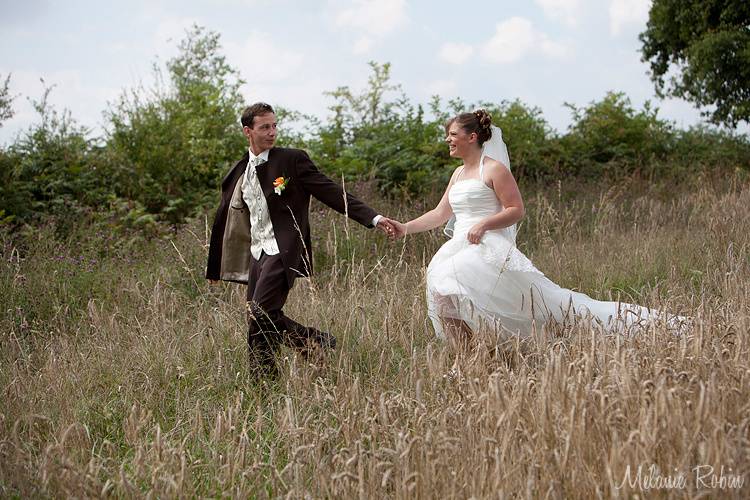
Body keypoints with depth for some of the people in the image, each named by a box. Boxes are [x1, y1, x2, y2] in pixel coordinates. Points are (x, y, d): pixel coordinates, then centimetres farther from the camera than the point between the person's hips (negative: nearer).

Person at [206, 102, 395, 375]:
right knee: (256, 321, 2)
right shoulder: (238, 173, 11)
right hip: (257, 253, 6)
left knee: (261, 313, -17)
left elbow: (330, 192, -7)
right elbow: (225, 220, 19)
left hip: (283, 251, -6)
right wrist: (214, 269, 23)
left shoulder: (292, 160, -3)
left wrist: (373, 217, -16)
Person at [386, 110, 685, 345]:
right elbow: (440, 214, 24)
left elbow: (516, 210, -9)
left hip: (488, 250, -9)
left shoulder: (494, 169, -5)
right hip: (461, 251, 9)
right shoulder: (459, 173, 20)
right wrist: (405, 227, 15)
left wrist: (483, 223, -21)